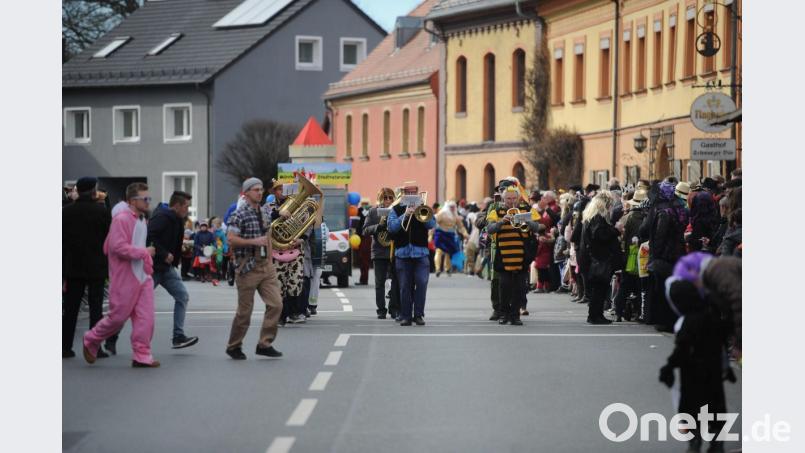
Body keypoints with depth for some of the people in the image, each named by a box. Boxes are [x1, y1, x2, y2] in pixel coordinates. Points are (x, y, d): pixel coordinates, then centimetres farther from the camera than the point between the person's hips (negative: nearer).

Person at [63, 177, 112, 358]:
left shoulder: (66, 211, 0)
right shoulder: (102, 211, -8)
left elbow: (62, 241, 2)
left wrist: (63, 270, 7)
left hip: (73, 267, 3)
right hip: (96, 268, -3)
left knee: (70, 308, 8)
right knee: (96, 308, 3)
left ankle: (65, 347, 6)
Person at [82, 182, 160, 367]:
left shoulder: (142, 221, 13)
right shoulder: (122, 219, -15)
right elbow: (117, 247, -23)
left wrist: (148, 263, 14)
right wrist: (143, 252, -17)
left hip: (143, 276, 8)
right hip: (124, 278, -8)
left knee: (145, 317, 0)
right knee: (118, 316, 2)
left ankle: (142, 356, 4)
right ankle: (91, 341, 23)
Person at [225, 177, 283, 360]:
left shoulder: (265, 211, 12)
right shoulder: (239, 214, -10)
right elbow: (230, 239, -19)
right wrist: (254, 242, -22)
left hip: (266, 265, 6)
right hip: (248, 267, -6)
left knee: (275, 304, -4)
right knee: (245, 310, 0)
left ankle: (265, 344, 5)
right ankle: (234, 347, 17)